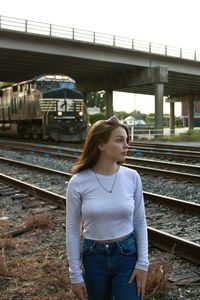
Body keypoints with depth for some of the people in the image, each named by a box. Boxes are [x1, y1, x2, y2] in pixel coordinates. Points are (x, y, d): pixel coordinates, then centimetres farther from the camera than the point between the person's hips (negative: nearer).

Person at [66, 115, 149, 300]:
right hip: (94, 258, 0)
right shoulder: (78, 182, -13)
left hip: (127, 255, 1)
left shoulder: (132, 177, -8)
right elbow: (72, 229, -6)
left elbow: (140, 222, 1)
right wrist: (75, 274, -4)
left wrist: (143, 262, -4)